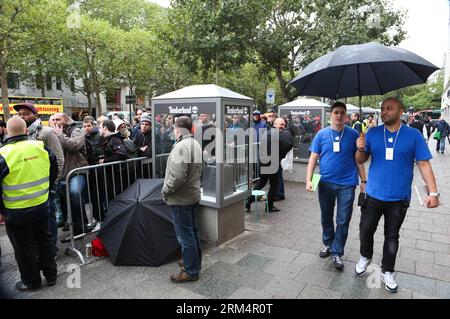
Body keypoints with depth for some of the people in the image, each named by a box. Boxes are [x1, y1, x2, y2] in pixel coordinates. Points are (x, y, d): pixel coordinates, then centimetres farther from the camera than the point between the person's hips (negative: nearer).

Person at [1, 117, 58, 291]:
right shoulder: (41, 147, -7)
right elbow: (54, 171, 6)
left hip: (17, 211, -4)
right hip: (42, 205, 4)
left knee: (24, 247, 13)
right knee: (44, 239, 20)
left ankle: (31, 281, 30)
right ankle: (50, 275, 33)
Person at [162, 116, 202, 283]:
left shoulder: (181, 146, -22)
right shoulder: (196, 144, 7)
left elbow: (177, 176, -27)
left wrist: (165, 190, -12)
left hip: (181, 199, -9)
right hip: (194, 195, 9)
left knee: (185, 235, 2)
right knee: (192, 231, 20)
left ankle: (191, 271, 15)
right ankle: (195, 262, 35)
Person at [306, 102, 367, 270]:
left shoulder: (353, 134, -1)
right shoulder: (321, 134, 0)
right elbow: (313, 158, 0)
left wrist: (363, 181, 1)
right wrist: (309, 180, -9)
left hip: (347, 184, -1)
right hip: (325, 183, 1)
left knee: (343, 221, 3)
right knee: (326, 218, 15)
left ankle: (336, 253, 18)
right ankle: (328, 244, 36)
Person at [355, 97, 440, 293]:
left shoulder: (413, 135, -5)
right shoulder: (372, 133, -1)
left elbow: (424, 164, -5)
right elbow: (361, 161, 3)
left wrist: (433, 192, -12)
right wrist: (360, 149, -20)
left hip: (398, 198, -1)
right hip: (373, 195, 1)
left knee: (392, 236, 13)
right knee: (365, 231, 10)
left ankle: (387, 272, 31)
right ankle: (365, 257, 38)